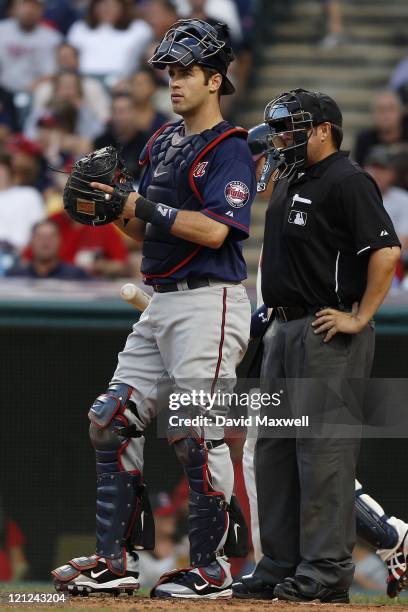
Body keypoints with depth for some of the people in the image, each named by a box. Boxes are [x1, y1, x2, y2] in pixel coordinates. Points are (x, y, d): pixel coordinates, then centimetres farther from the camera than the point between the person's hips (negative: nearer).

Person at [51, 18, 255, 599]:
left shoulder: (229, 148, -10)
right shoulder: (163, 143, 17)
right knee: (113, 421, 7)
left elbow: (214, 229, -22)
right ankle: (115, 560, 11)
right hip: (161, 304, 9)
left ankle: (212, 570, -3)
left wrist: (141, 205, -18)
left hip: (209, 303, -9)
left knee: (198, 436, -10)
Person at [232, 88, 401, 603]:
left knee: (323, 447, -10)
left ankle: (326, 571, -8)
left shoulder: (347, 183, -12)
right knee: (274, 448, 10)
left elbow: (386, 252, -20)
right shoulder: (288, 183, 17)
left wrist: (359, 318, -20)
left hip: (328, 333, -10)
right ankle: (281, 566, 16)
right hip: (283, 330, 10)